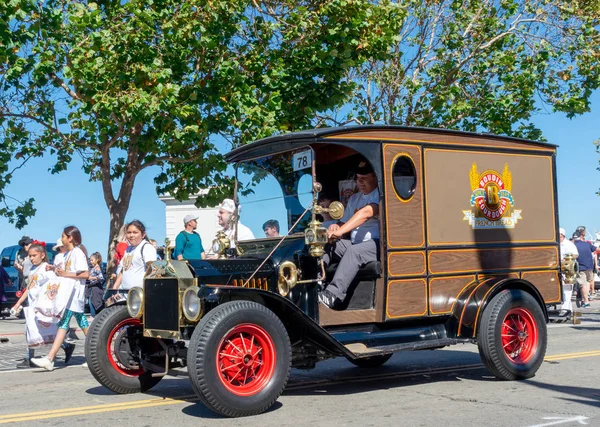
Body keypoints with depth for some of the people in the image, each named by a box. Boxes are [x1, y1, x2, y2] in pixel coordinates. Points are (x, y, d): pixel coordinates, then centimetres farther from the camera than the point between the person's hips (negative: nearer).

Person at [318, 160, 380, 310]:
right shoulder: (354, 198, 21)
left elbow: (366, 213, -22)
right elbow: (344, 222, 21)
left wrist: (340, 231, -30)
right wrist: (335, 228, -6)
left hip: (377, 244, -8)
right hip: (354, 244, 8)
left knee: (354, 251, -36)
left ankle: (333, 295, -48)